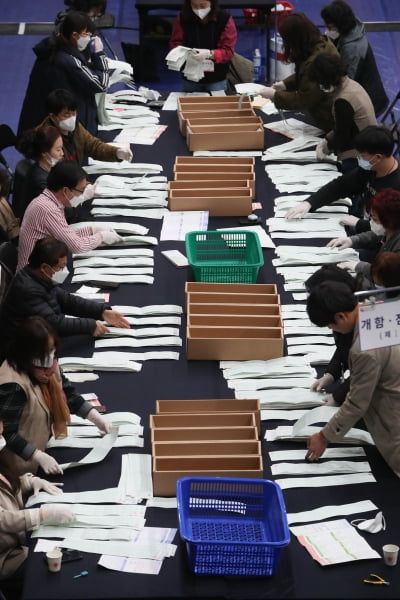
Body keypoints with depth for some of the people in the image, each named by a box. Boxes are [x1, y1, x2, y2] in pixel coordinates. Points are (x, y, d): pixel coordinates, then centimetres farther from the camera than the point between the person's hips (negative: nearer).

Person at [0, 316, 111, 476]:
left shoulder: (47, 363, -9)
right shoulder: (13, 385, -32)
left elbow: (68, 394, 6)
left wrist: (95, 417, -6)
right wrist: (39, 456, -36)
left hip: (45, 443, 7)